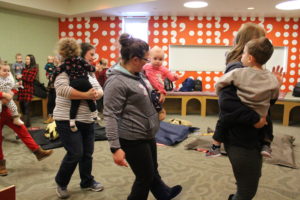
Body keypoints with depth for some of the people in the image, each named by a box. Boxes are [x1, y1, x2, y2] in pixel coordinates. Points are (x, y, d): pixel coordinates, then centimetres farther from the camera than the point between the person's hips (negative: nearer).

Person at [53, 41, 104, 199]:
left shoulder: (89, 72, 14)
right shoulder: (67, 70, -12)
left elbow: (100, 90, 10)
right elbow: (62, 89, -28)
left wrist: (95, 94, -14)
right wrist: (86, 95, -26)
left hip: (87, 120, 8)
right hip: (68, 120, -8)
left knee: (87, 153, 14)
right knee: (75, 154, -6)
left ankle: (87, 182, 32)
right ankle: (61, 183, 20)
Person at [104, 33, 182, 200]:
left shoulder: (137, 74, 6)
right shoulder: (117, 81, -22)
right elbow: (110, 116, -24)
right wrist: (115, 147, -26)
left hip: (147, 134, 9)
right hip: (133, 138, -9)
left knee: (152, 170, 28)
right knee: (145, 176, 9)